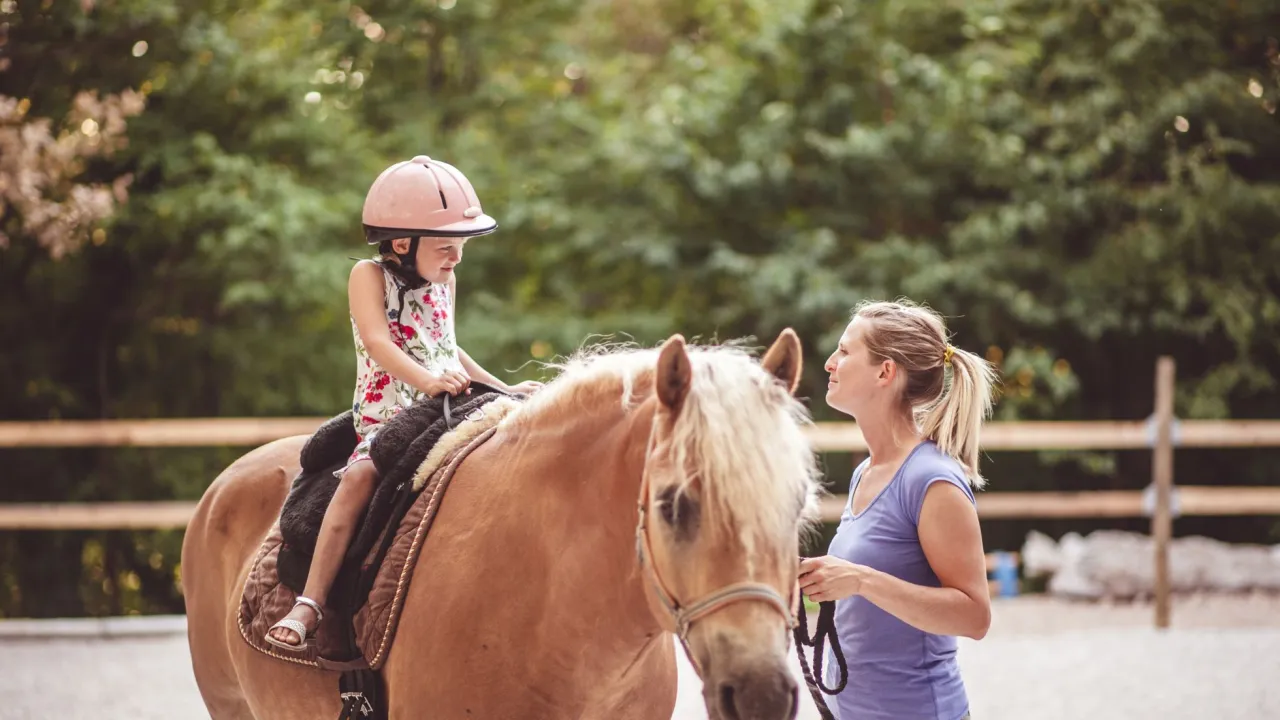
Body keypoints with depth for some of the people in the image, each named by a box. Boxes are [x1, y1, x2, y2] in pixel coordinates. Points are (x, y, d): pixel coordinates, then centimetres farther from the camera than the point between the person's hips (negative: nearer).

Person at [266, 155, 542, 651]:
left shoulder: (444, 283, 14)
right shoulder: (370, 277, -5)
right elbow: (377, 341, -21)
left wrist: (503, 388, 21)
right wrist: (426, 379, -37)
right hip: (386, 423, -6)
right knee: (360, 477, -32)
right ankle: (309, 604, -33)